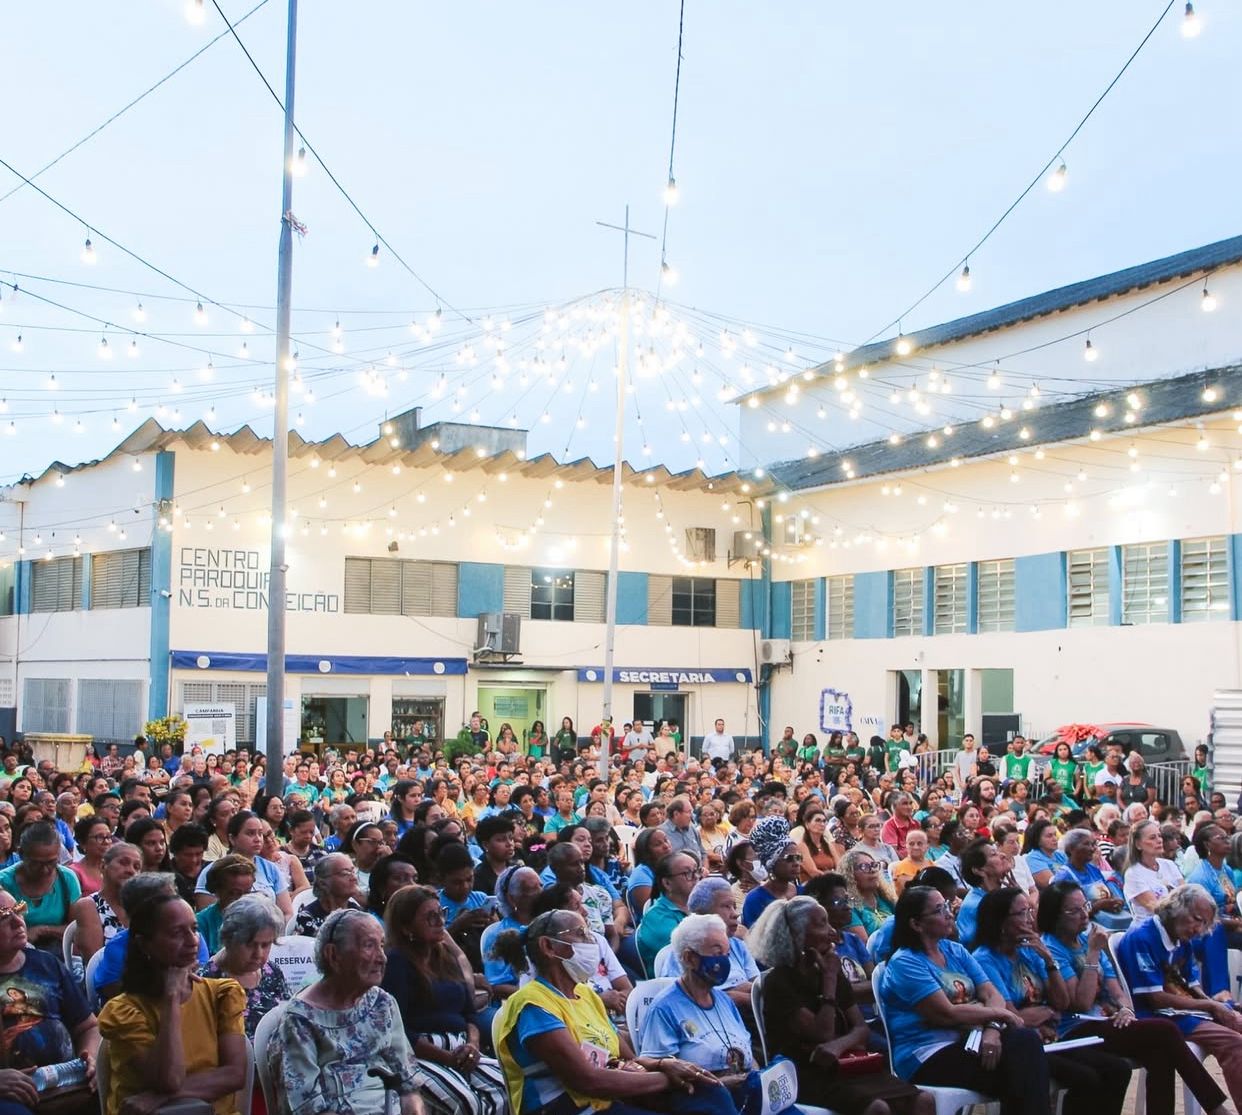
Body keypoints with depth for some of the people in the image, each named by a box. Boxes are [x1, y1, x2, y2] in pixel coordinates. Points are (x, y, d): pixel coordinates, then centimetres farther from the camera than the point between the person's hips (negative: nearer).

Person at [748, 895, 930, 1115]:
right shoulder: (779, 981, -9)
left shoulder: (833, 972, 13)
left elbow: (862, 1029, 8)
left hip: (845, 1066, 7)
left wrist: (839, 1045, -15)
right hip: (806, 1075, -7)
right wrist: (830, 978, -10)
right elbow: (823, 1035, -15)